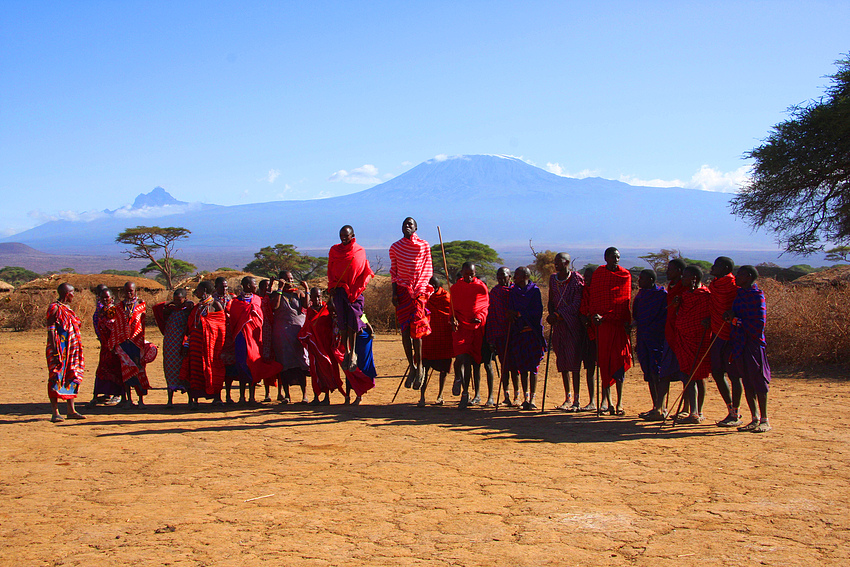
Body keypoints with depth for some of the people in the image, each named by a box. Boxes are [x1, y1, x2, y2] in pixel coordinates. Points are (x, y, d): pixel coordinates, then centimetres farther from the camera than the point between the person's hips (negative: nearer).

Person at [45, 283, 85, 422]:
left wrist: (78, 347, 22)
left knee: (71, 378, 10)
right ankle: (55, 413, -5)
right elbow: (51, 330, -15)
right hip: (60, 349, -9)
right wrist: (55, 351, -22)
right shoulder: (55, 308, -9)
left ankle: (71, 410, 15)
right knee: (56, 378, -6)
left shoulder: (67, 308, 17)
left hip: (70, 350, 9)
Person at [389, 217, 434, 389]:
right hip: (402, 290, 3)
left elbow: (428, 270, 6)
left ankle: (419, 366, 1)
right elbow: (393, 271, 13)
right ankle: (412, 366, 9)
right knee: (405, 330, 0)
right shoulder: (395, 247, 10)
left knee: (416, 329, -9)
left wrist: (422, 289, -5)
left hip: (419, 291, -2)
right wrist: (394, 292, 4)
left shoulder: (424, 246, 4)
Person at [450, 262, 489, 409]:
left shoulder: (481, 287, 6)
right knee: (461, 358, -19)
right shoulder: (455, 288, 9)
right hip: (460, 326, 0)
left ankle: (465, 393, 18)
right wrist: (453, 319, -3)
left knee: (470, 360, 4)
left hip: (477, 327, 0)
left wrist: (480, 317, -9)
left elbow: (485, 307, 10)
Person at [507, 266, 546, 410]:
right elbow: (510, 312, 10)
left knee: (533, 367, -3)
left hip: (532, 332, -4)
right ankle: (526, 397, 11)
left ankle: (532, 399, -1)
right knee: (522, 367, 4)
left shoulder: (535, 291, -1)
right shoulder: (513, 292, 12)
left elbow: (538, 312, -9)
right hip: (518, 333, 4)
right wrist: (512, 316, -12)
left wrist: (519, 314, -12)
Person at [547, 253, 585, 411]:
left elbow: (577, 304, -13)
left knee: (574, 361, -7)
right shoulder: (553, 279, 12)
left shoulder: (577, 279, -7)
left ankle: (576, 401, -5)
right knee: (562, 362, 8)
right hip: (558, 324, 6)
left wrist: (557, 314, -18)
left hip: (573, 324, -6)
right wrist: (551, 315, 0)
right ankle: (567, 398, 17)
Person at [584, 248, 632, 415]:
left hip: (620, 322, 0)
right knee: (604, 360, 0)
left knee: (619, 359, -4)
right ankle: (607, 398, 7)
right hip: (603, 322, 0)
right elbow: (593, 297, 5)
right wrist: (594, 314, -11)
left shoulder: (625, 275, 8)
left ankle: (619, 402, 1)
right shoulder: (598, 274, 7)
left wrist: (627, 321, -6)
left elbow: (626, 299, 4)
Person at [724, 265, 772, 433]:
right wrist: (730, 317, 0)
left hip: (753, 345, -8)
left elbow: (758, 324, -17)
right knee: (747, 383, 10)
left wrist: (735, 320, -14)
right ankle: (755, 419, 17)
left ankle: (764, 420, 5)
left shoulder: (757, 295, -11)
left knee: (758, 383, -2)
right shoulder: (740, 293, 13)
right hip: (739, 344, 8)